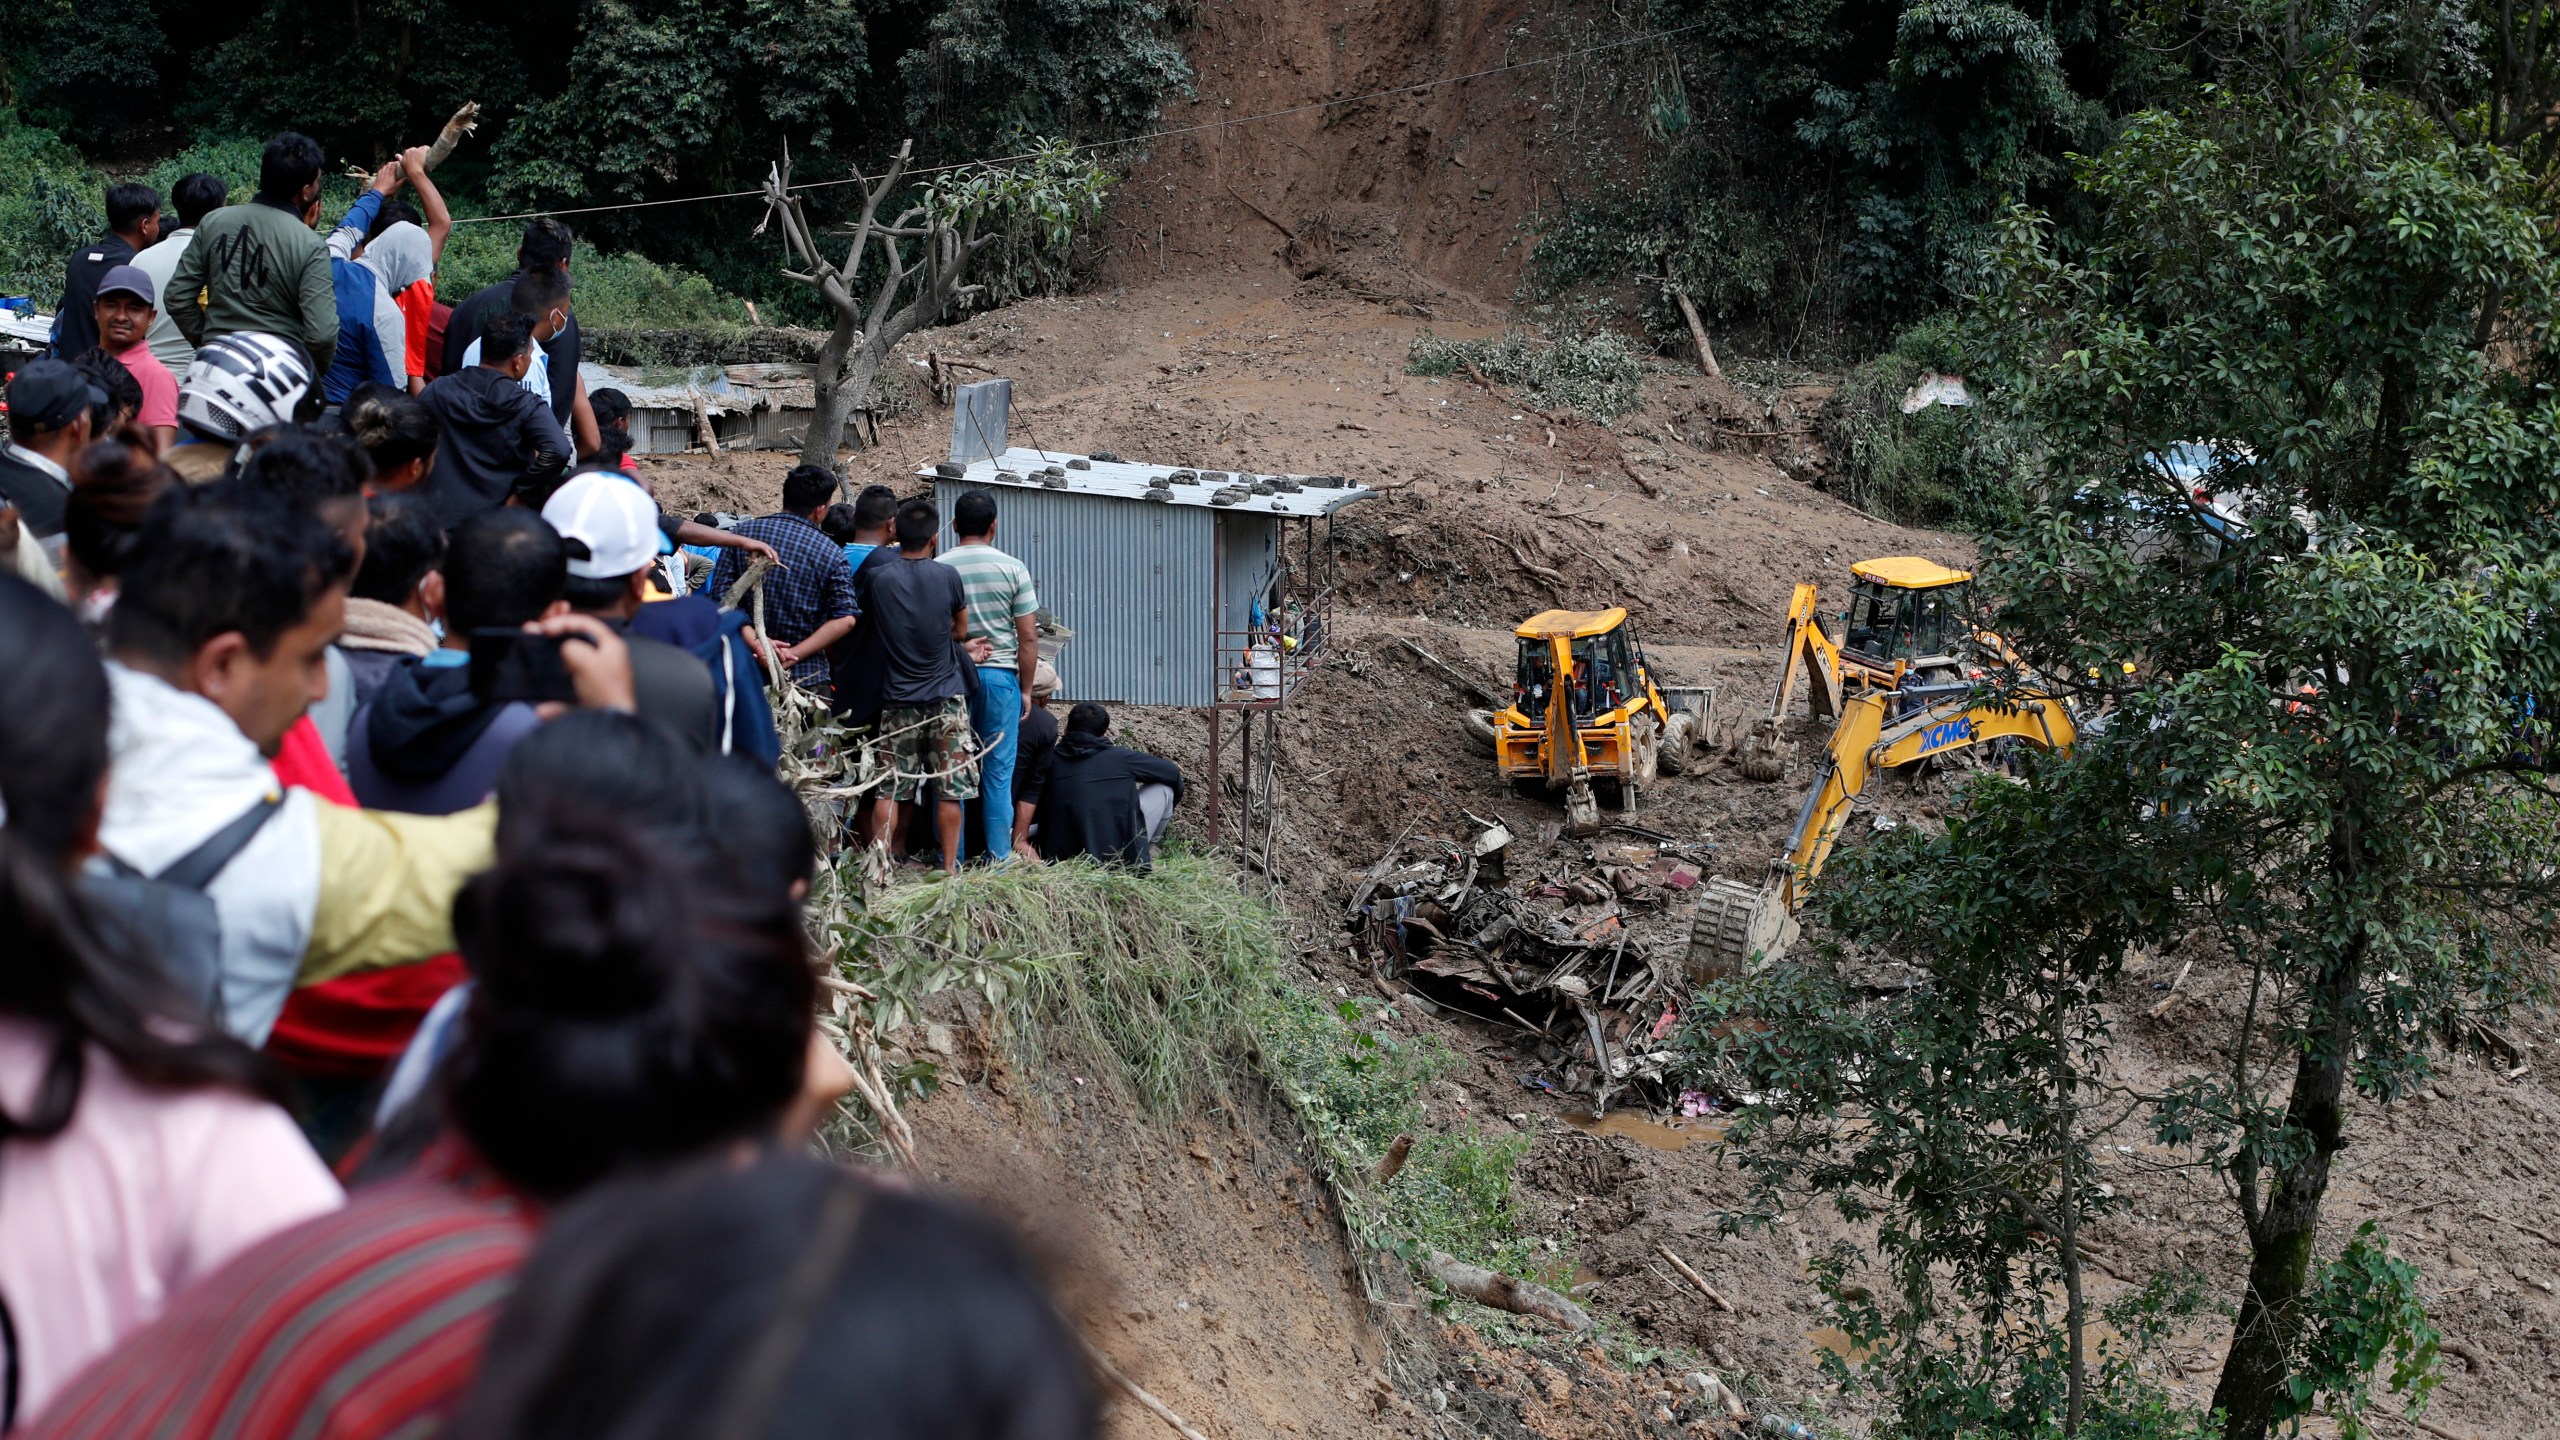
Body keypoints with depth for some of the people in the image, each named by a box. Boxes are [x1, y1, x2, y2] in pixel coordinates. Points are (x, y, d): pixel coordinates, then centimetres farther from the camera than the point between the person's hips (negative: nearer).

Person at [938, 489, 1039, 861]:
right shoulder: (1014, 569, -3)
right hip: (1000, 675, -1)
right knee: (998, 773, 4)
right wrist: (1027, 689, 7)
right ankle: (999, 857, 6)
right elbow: (1028, 638, -2)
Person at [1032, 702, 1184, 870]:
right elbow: (1173, 772, 9)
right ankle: (1142, 855, 25)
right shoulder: (1120, 757, -5)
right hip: (1116, 855, -4)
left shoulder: (1050, 760, 3)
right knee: (1164, 788, 12)